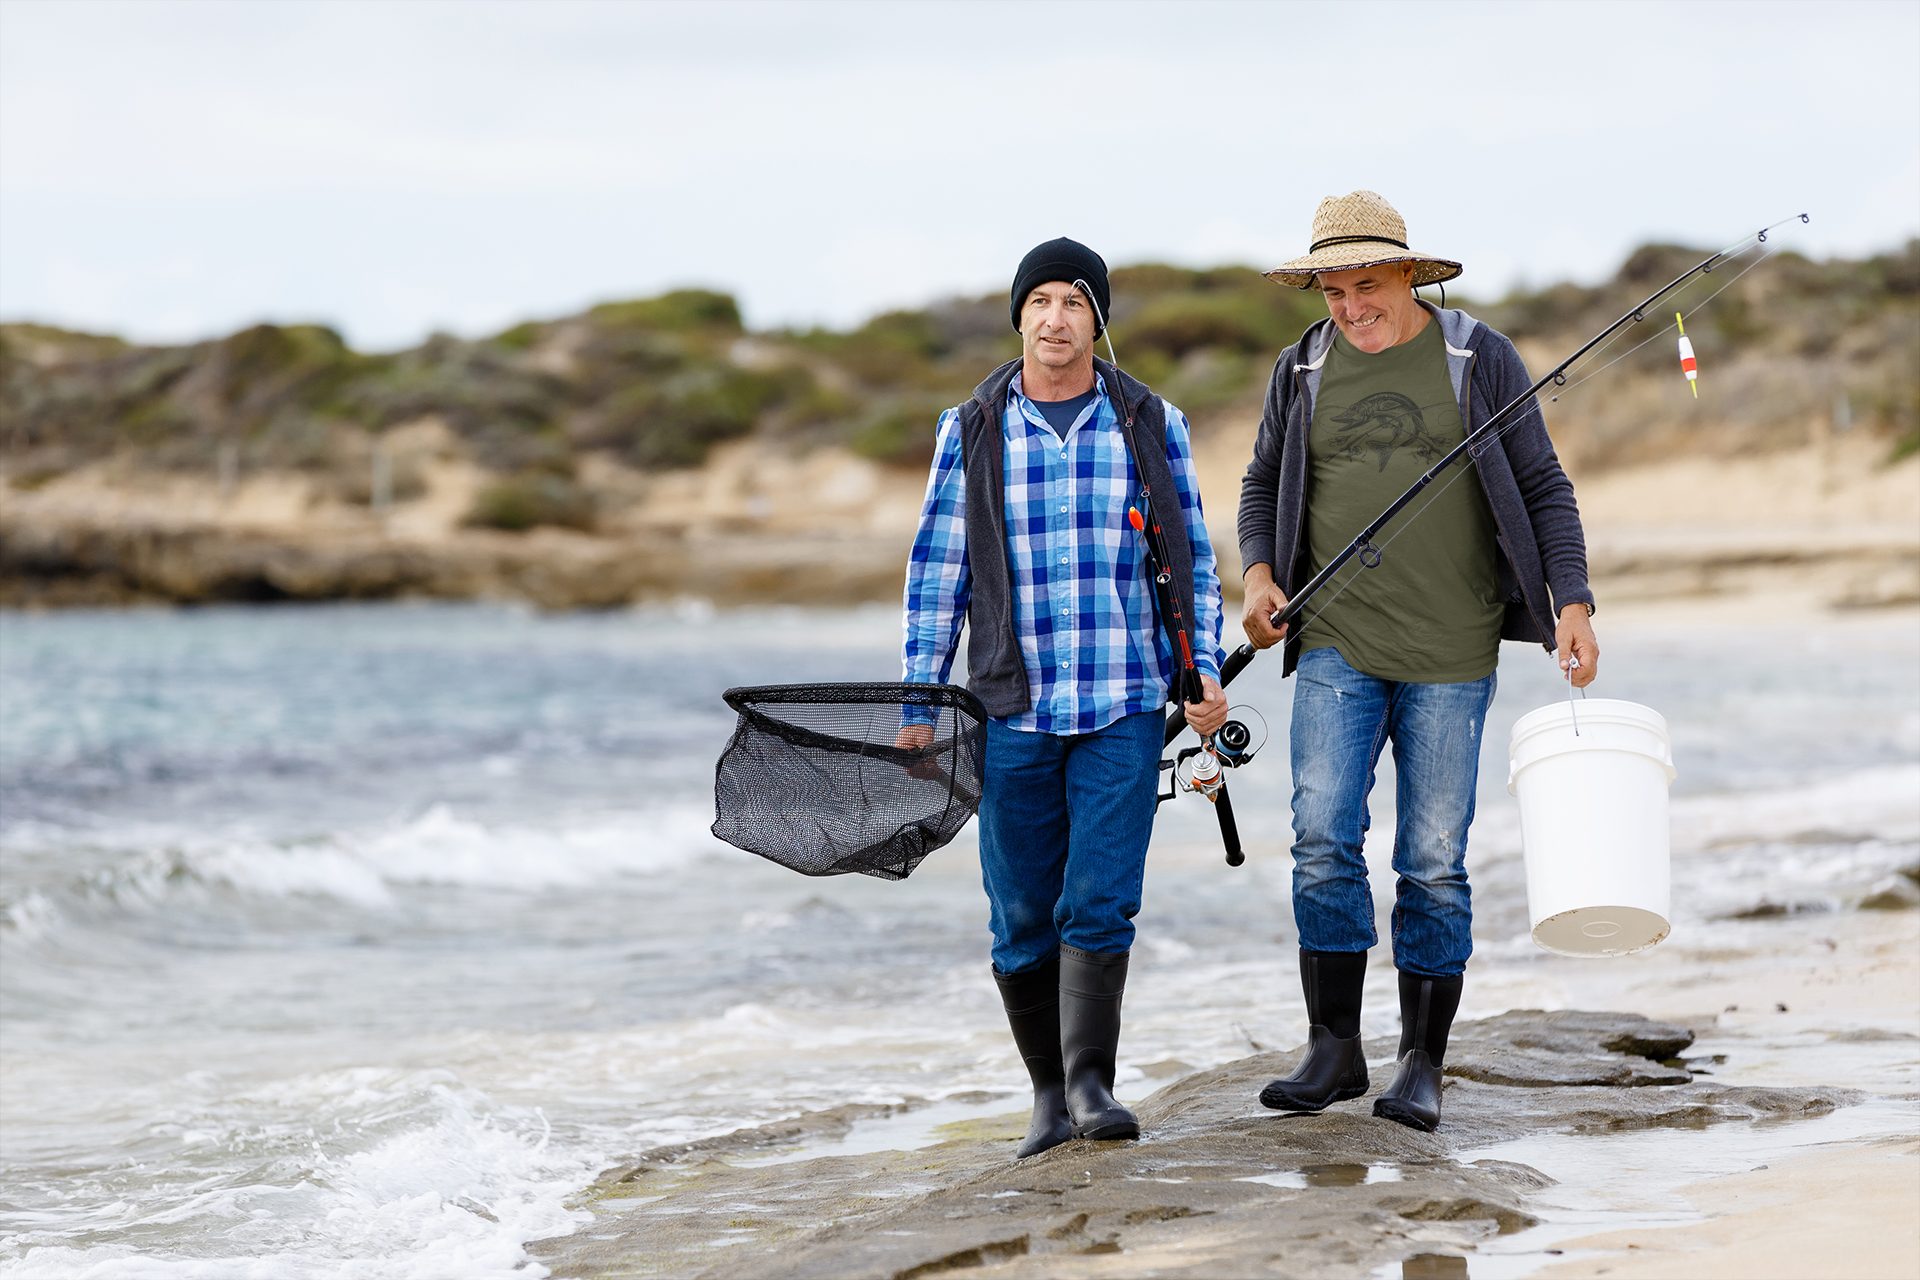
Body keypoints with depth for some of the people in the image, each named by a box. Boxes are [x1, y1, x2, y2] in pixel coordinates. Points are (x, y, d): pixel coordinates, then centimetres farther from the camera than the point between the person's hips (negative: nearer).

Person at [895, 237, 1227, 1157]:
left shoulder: (1152, 425, 5)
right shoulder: (971, 433, 4)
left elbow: (1194, 559, 10)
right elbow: (937, 570, 6)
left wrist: (1206, 670, 0)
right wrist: (919, 701, 2)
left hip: (1126, 708, -1)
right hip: (1013, 709, 1)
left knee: (1101, 901, -11)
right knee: (1021, 917, 4)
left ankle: (1092, 1082, -9)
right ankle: (1049, 1092, 16)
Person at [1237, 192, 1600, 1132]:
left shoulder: (1481, 361, 2)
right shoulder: (1302, 372, 9)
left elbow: (1543, 488, 4)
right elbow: (1264, 485, 20)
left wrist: (1573, 605, -6)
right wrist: (1258, 574, 2)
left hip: (1451, 655, -2)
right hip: (1336, 643, 2)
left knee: (1433, 863, 0)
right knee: (1322, 838, -10)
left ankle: (1423, 1066, 10)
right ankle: (1333, 1050, 1)